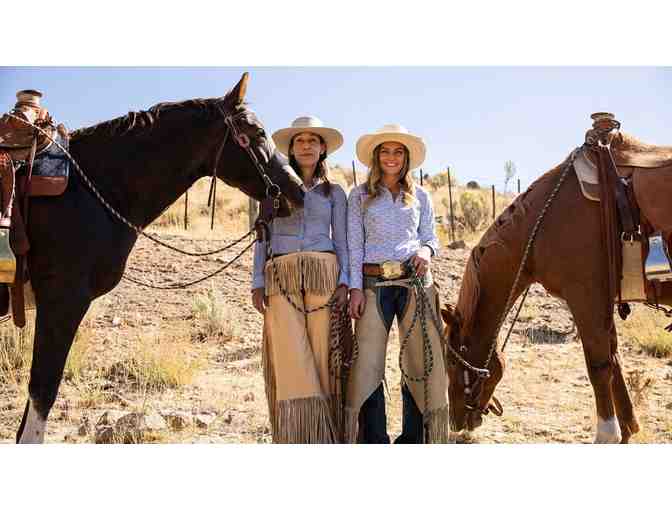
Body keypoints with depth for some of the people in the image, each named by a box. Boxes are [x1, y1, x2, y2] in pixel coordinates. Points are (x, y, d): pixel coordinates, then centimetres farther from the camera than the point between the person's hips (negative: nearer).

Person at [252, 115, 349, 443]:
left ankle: (326, 437, 3)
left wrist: (344, 282, -5)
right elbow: (262, 238, 10)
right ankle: (297, 436, -4)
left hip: (324, 274, 0)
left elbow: (341, 240, 10)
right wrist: (258, 283, 0)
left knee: (323, 356, -3)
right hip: (281, 278, 0)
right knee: (291, 358, -8)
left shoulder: (334, 192, 15)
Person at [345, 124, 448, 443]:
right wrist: (355, 289, -5)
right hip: (374, 284, -1)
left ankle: (413, 440, 14)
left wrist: (427, 251, -9)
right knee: (367, 366, -5)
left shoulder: (421, 196, 13)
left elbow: (431, 237, 15)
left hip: (415, 282, 2)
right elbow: (354, 245, 4)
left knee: (421, 362, 2)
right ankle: (374, 442, 6)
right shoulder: (360, 196, 9)